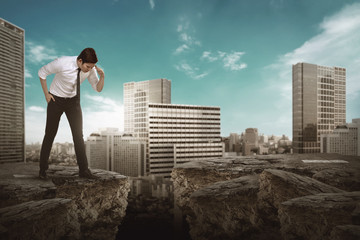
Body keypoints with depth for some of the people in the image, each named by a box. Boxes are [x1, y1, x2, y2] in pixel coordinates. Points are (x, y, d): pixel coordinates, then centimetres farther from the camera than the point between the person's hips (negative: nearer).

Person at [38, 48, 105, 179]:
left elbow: (98, 89, -8)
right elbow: (42, 72, -10)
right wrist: (46, 94, -10)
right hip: (56, 100, -2)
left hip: (73, 101, 3)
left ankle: (83, 170, 0)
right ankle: (43, 169, 21)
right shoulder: (62, 63, -27)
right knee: (50, 135, 6)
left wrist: (102, 76, -27)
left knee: (78, 134, -6)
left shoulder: (90, 68, -16)